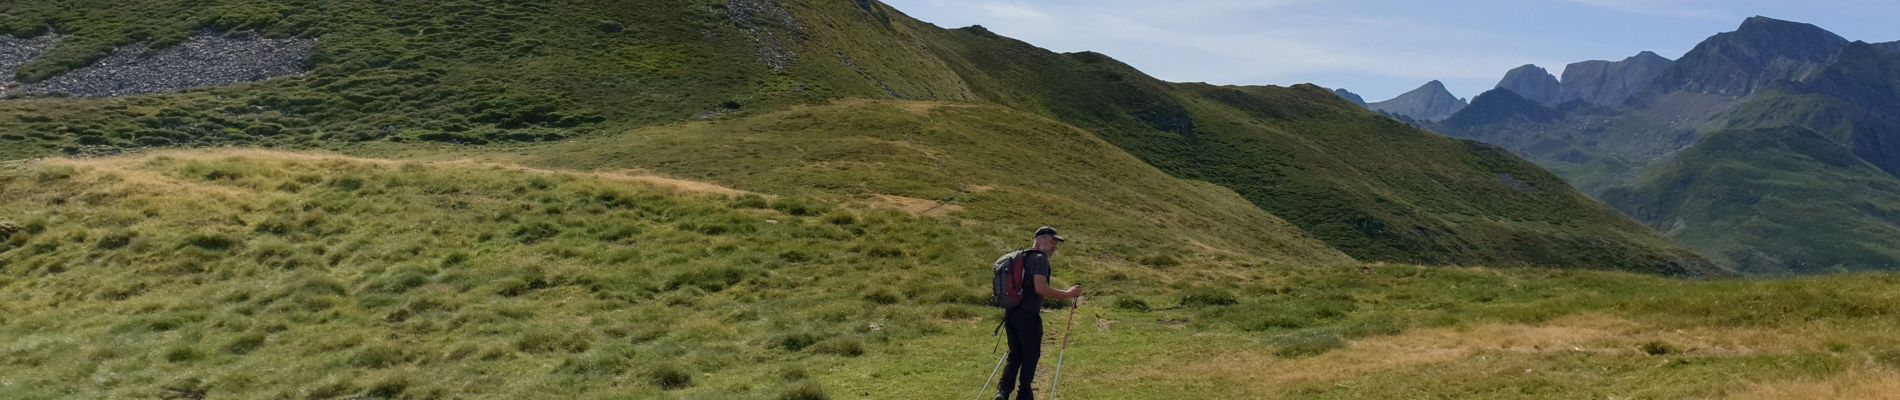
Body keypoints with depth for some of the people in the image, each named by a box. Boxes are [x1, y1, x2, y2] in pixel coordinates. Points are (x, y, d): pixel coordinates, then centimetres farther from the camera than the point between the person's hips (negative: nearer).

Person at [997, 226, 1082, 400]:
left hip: (1011, 313, 8)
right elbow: (1040, 288, -24)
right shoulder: (1040, 259, -10)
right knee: (1030, 356, 7)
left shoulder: (1020, 257, 18)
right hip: (1028, 316, -8)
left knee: (1015, 355, 12)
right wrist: (1067, 294, -18)